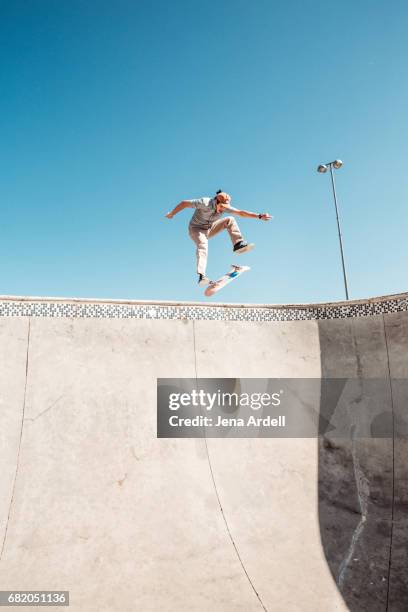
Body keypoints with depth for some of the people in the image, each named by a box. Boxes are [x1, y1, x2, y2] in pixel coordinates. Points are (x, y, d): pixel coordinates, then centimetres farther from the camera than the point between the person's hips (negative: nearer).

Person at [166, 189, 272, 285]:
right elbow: (184, 203, -20)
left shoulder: (225, 206, -13)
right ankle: (201, 275, -47)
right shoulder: (204, 203, -28)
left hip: (210, 229, 5)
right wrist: (171, 214, -10)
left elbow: (241, 213, -13)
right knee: (202, 245, -35)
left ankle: (238, 244, -18)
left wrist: (259, 216, -21)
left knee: (230, 220, -11)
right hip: (196, 229, -5)